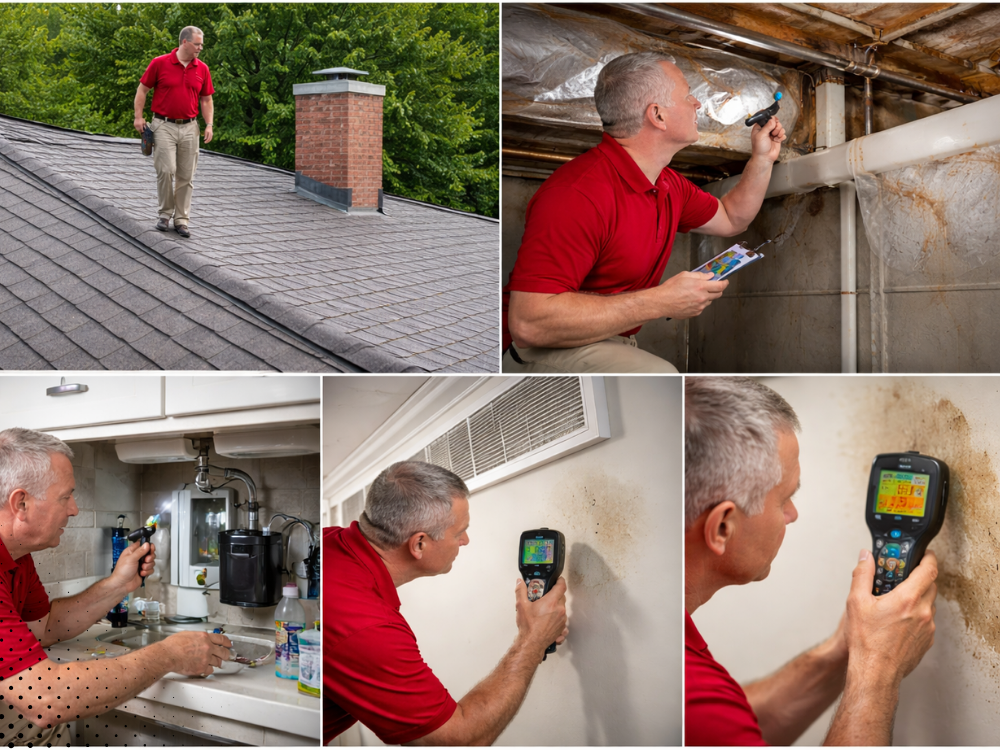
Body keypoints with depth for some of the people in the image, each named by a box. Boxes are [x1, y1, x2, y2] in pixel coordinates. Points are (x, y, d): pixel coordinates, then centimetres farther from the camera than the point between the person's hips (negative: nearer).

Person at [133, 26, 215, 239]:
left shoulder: (202, 69, 5)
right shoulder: (160, 63, -4)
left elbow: (206, 100, 11)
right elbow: (142, 89, 3)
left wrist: (209, 125, -1)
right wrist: (138, 117, -4)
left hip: (189, 128, 3)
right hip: (164, 126, -3)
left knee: (186, 176, 4)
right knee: (166, 170, -11)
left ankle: (181, 219, 11)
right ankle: (165, 213, 8)